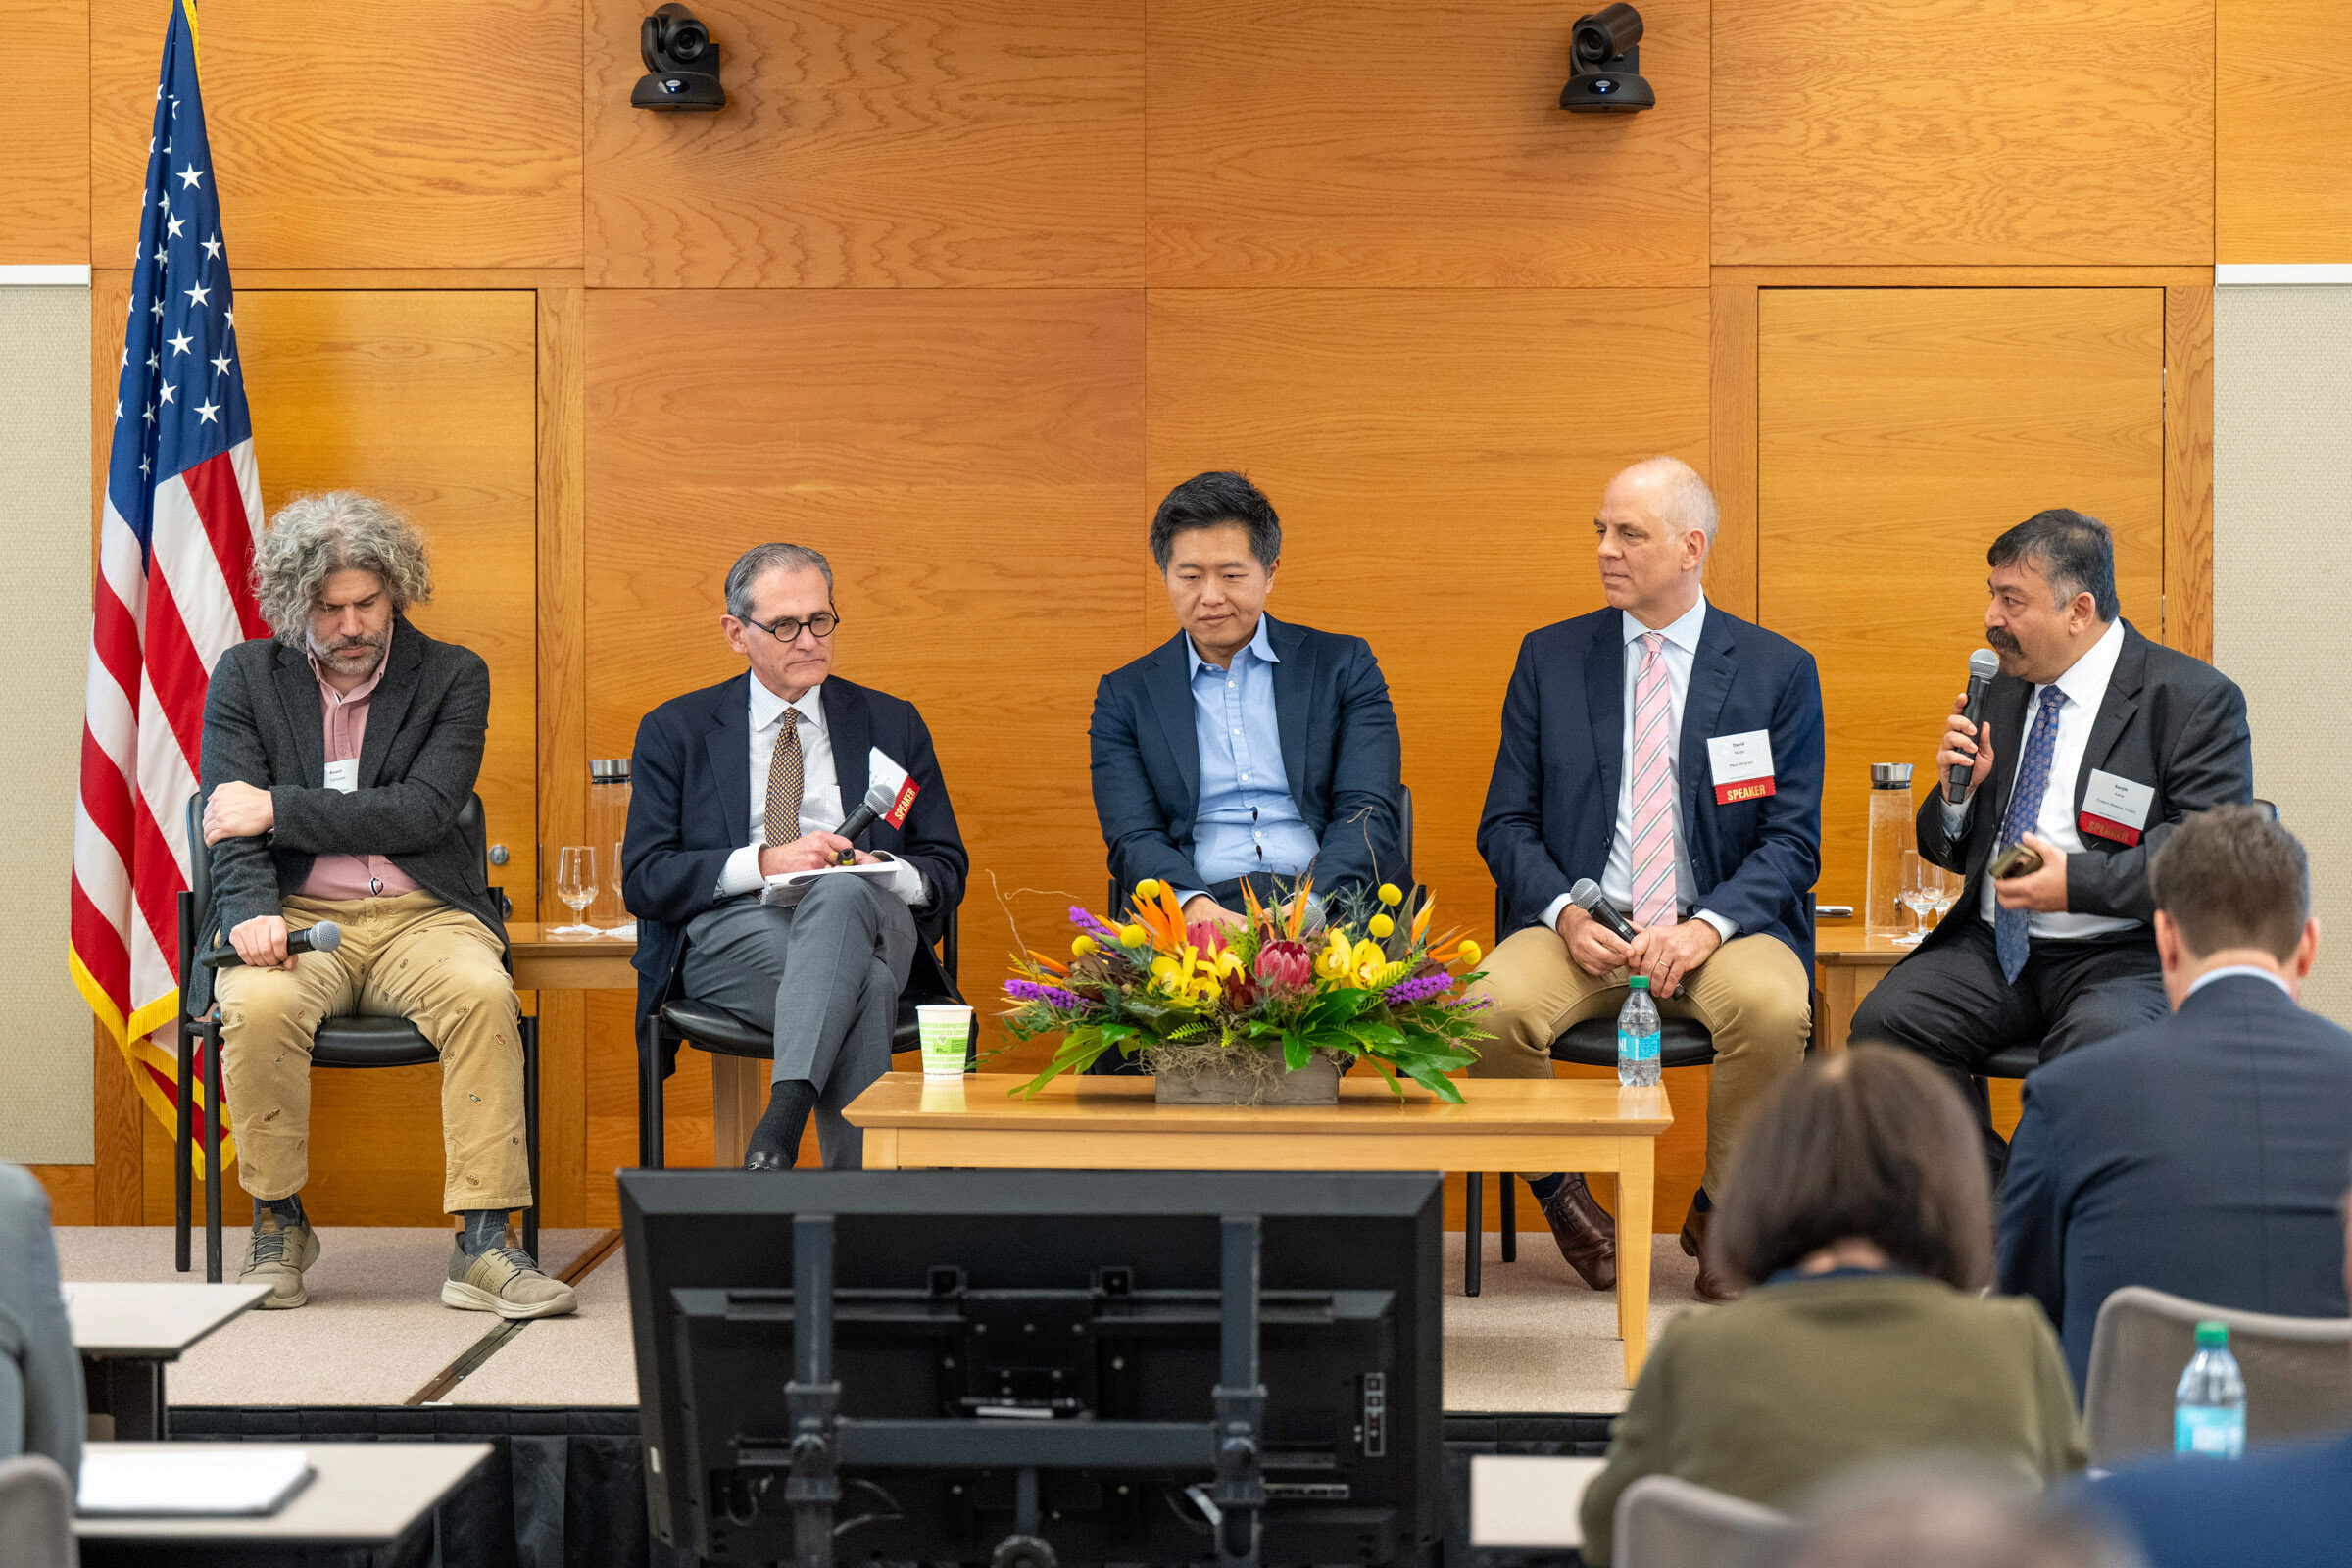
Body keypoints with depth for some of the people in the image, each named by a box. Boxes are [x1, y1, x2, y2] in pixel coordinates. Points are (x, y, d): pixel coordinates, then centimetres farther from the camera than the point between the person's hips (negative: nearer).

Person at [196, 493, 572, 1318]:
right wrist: (252, 912, -21)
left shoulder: (452, 677, 8)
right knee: (257, 1005, -33)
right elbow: (233, 824, 0)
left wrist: (280, 810, -10)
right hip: (295, 917, 0)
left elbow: (423, 814, -6)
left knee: (483, 993, -33)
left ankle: (482, 1244, -32)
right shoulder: (245, 678, 10)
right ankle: (277, 1226, -12)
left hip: (421, 915, 0)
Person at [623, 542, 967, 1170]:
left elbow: (947, 871, 16)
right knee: (864, 985, -37)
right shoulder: (675, 732, 15)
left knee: (842, 892, -40)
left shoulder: (892, 725, 21)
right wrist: (764, 861, -12)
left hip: (871, 923, 1)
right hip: (729, 938, -1)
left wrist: (883, 872, -9)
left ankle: (779, 1130, -51)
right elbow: (645, 880, 3)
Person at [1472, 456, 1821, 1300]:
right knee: (1492, 1006, -31)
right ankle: (1562, 1196, -3)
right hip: (1579, 928, 1)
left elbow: (1793, 842, 1)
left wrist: (1708, 926, -18)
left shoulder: (1778, 671, 5)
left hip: (1723, 928, -1)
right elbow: (1506, 825, 9)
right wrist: (1565, 913, -12)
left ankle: (1720, 1214, -8)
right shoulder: (1549, 658, 10)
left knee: (1772, 1007, -35)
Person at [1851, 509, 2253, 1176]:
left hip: (2119, 955, -6)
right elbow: (1951, 851, 23)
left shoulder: (2194, 700, -4)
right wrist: (1956, 791, -1)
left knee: (2099, 1045, -37)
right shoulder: (2005, 694, 16)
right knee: (1884, 1020, -21)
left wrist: (2079, 881, -21)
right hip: (1993, 945, 6)